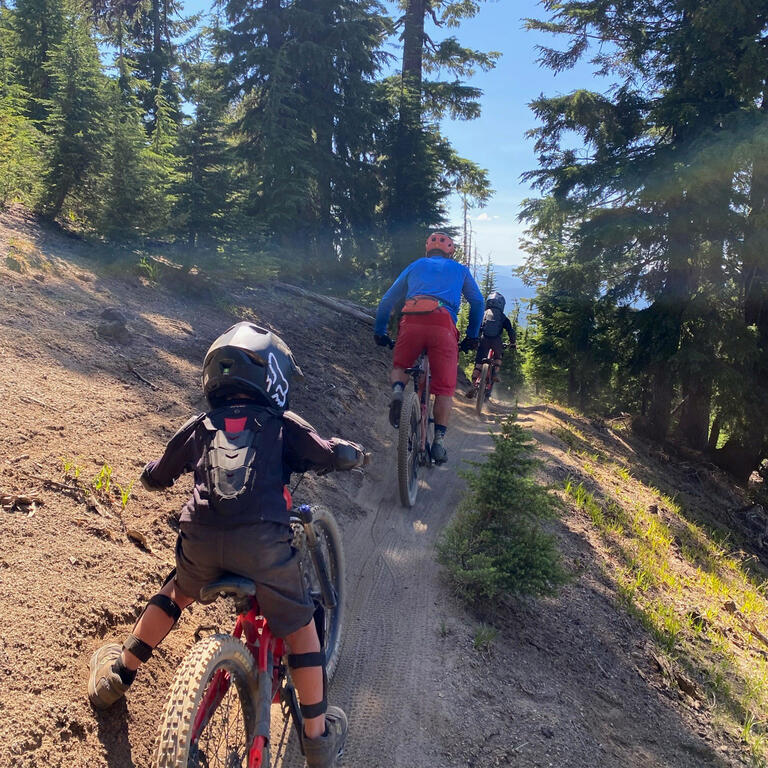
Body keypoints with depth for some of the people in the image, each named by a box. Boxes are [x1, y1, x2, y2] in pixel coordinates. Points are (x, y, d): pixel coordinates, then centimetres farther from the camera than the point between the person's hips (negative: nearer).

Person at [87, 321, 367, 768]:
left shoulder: (201, 426, 21)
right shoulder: (283, 424, 12)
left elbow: (155, 478, 29)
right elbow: (332, 455, 5)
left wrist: (155, 472, 53)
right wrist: (356, 453, 28)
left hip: (201, 538, 3)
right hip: (263, 539, -3)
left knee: (175, 597, 34)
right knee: (299, 626, 17)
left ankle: (115, 678, 45)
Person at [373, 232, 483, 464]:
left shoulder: (416, 266, 30)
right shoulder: (459, 270, 29)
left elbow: (387, 301, 28)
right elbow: (477, 302, 23)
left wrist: (379, 332, 34)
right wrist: (472, 336, 28)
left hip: (412, 322, 1)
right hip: (443, 325, -1)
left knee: (399, 366, 23)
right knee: (444, 387, 5)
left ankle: (397, 390, -9)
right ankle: (439, 440, -3)